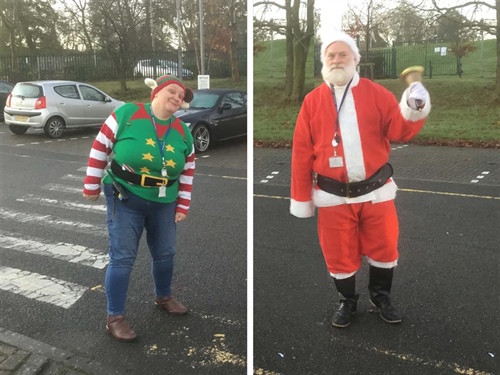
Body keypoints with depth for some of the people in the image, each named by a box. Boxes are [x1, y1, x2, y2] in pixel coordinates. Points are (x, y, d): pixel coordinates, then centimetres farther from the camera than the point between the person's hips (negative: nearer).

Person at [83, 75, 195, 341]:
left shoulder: (182, 132, 0)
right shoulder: (127, 114, -13)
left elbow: (188, 170, 8)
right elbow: (100, 147, -7)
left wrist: (183, 205, 5)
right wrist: (91, 186, -4)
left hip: (164, 203, 5)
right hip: (125, 199, -4)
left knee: (165, 253, 16)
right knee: (122, 258, -2)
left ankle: (163, 297, 42)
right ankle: (114, 317, 12)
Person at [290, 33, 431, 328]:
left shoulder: (376, 93, 1)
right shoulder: (312, 101, 1)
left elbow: (398, 131, -4)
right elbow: (302, 153, 0)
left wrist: (412, 112, -27)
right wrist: (301, 198, -1)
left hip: (376, 190, 1)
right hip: (333, 195, 0)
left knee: (384, 248, 13)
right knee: (339, 255, 10)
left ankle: (381, 296, 38)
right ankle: (348, 302, 34)